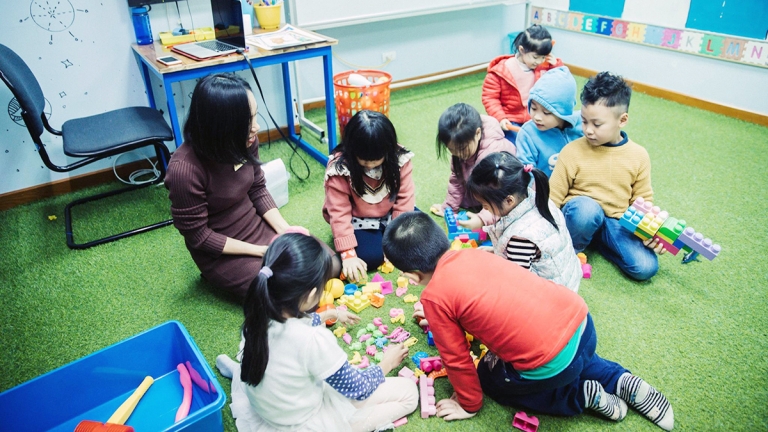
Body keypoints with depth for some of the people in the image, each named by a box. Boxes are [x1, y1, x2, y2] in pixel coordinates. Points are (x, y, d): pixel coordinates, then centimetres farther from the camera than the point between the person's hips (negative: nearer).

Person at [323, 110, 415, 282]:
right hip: (358, 221, -3)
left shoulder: (399, 159, -19)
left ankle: (383, 236, 6)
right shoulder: (340, 168, -26)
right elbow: (339, 213, -24)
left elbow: (404, 199, -13)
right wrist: (348, 254, -29)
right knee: (371, 256, -25)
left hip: (389, 215, 4)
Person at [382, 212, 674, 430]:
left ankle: (581, 396, 12)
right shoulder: (472, 254, 11)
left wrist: (469, 405, 18)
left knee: (489, 377, 23)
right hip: (580, 319, 8)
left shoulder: (434, 297, -8)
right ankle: (621, 381, 21)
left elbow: (456, 359, 2)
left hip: (550, 364, -7)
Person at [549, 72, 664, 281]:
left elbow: (643, 200, 9)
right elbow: (553, 197, -5)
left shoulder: (639, 156, -1)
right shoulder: (572, 151, -9)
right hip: (580, 214, -3)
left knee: (646, 267, -18)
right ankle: (569, 252, -9)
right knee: (587, 208, -40)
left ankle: (599, 241, 7)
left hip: (616, 222, 3)